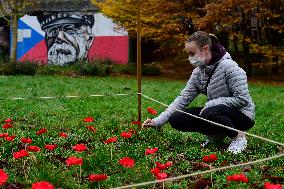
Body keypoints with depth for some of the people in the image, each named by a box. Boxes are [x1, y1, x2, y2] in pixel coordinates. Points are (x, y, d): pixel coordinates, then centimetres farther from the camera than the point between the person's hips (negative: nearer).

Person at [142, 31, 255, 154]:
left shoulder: (228, 67, -21)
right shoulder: (198, 72, 1)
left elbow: (242, 100, -23)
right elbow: (183, 99, -5)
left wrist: (211, 104, -24)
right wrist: (158, 121, -14)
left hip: (242, 115, -7)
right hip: (215, 111, 7)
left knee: (209, 114, -38)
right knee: (176, 119, -9)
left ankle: (238, 137, -11)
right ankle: (216, 135, 6)